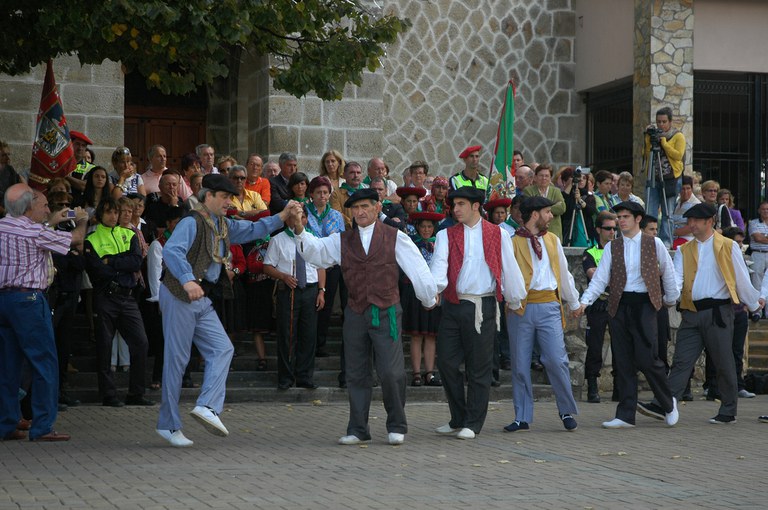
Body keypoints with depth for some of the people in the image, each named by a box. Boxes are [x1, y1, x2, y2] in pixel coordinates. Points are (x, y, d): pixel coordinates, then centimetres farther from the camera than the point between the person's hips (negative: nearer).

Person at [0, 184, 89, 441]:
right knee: (44, 362, -2)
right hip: (28, 299, -8)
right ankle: (42, 427, -3)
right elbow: (75, 239, -2)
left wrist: (51, 221, 32)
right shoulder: (35, 233, -14)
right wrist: (82, 220, 19)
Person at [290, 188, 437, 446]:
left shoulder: (395, 238, 3)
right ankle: (358, 430, 16)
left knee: (391, 373, -8)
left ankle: (396, 426, 10)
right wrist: (299, 230, -18)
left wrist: (430, 299, 3)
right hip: (355, 315, 3)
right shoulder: (342, 240, 11)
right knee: (356, 374, 8)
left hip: (386, 313, -3)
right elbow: (314, 250, -1)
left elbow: (417, 268, 3)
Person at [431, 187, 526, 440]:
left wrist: (514, 300, 12)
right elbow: (439, 263, -8)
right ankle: (458, 420, 18)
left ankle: (473, 424, 9)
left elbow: (509, 267, 9)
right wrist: (434, 286, -27)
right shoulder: (446, 235, 8)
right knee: (446, 362, 2)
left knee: (479, 367, 1)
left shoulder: (498, 235, 4)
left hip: (482, 307, -2)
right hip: (452, 305, 2)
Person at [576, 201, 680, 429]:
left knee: (647, 359, -9)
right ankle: (625, 416, 7)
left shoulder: (653, 243, 5)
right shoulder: (612, 247, 9)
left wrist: (671, 299, 19)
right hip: (619, 306, 3)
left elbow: (668, 273, 15)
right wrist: (584, 301, -10)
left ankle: (668, 403, 15)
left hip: (644, 305, -3)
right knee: (623, 363, 3)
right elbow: (600, 278, 3)